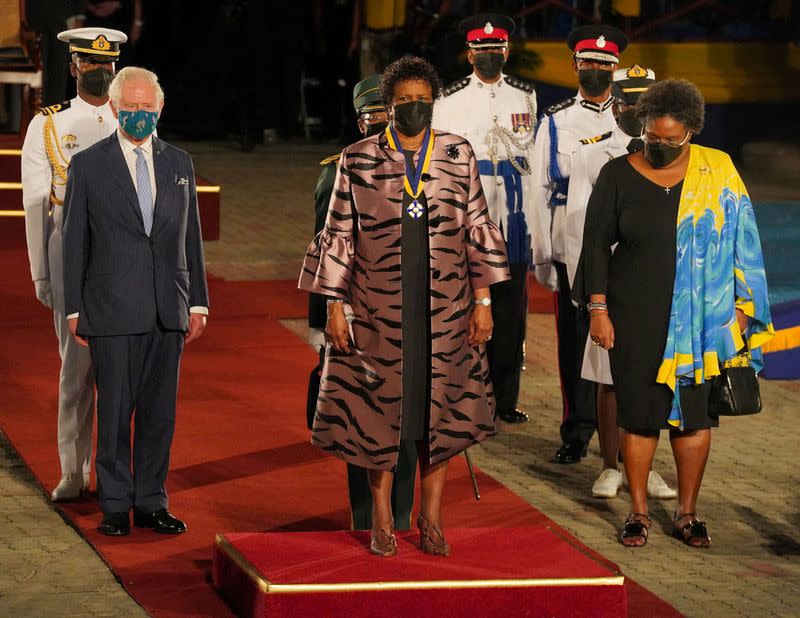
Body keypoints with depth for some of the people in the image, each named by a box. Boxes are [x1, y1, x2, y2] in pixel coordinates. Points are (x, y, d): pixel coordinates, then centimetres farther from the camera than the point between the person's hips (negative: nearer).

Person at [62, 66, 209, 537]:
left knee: (160, 411, 6)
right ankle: (116, 506, 8)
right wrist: (75, 309, -2)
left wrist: (198, 302, 9)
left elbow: (191, 236, 13)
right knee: (115, 412, 0)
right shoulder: (89, 166, 1)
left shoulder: (179, 163, 11)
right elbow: (75, 242, 2)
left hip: (168, 309, 3)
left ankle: (152, 503, 14)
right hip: (112, 311, -3)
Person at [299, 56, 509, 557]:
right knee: (379, 411, 4)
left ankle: (431, 516, 18)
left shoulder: (459, 155, 4)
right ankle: (382, 520, 16)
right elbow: (340, 235, 2)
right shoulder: (358, 160, 0)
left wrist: (483, 299, 1)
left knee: (440, 409, 5)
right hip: (380, 310, -1)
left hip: (447, 310, 1)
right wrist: (335, 305, -2)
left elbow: (478, 228, 6)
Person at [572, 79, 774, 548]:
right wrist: (598, 309, -2)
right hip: (636, 315, 0)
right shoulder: (619, 175, 1)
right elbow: (596, 242, 3)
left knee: (695, 411, 3)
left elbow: (740, 240, 5)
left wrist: (740, 306, 1)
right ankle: (639, 512, 13)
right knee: (639, 411, 2)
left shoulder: (717, 172, 1)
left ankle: (688, 512, 14)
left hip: (701, 316, 0)